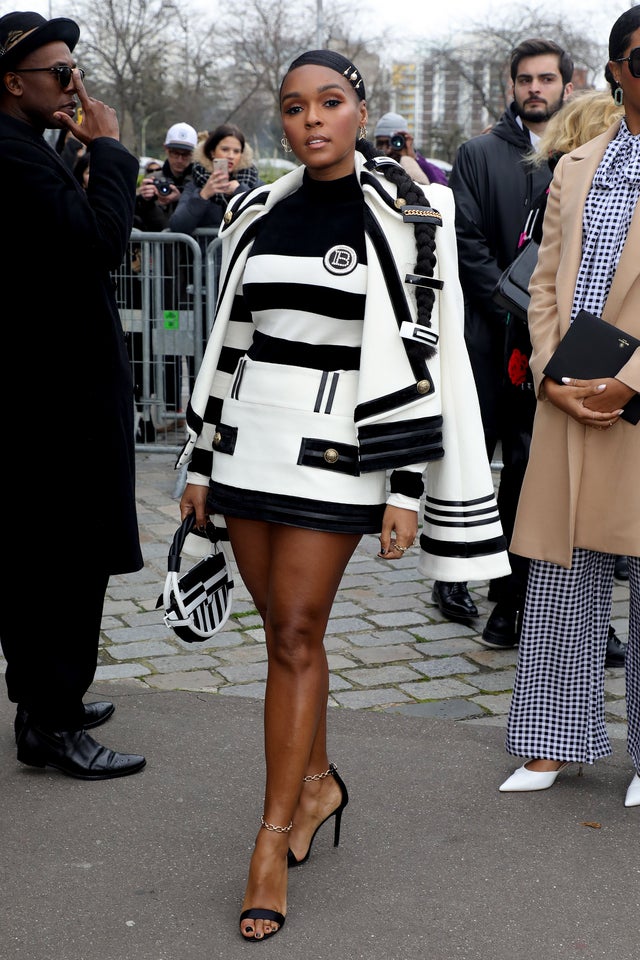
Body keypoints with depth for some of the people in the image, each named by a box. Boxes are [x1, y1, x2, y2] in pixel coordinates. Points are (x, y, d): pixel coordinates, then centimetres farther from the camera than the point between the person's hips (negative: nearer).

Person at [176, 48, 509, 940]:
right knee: (283, 627, 12)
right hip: (246, 445, 5)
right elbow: (228, 343, 13)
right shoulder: (258, 215, 9)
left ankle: (273, 841, 4)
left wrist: (406, 485, -11)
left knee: (297, 634, -5)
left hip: (335, 452, -4)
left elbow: (415, 356, -7)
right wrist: (200, 462, 12)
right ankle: (318, 782, 33)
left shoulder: (401, 216, -4)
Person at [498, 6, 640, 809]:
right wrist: (553, 374, -1)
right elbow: (545, 283, 13)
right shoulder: (574, 169, 14)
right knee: (559, 577, 8)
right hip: (568, 401, 4)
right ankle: (554, 743, 20)